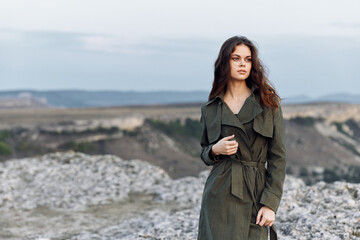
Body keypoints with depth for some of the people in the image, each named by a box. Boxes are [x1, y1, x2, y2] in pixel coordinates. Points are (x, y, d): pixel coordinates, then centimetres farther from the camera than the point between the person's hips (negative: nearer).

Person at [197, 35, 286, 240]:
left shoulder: (268, 102, 2)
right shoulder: (210, 109, 7)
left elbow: (278, 156, 0)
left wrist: (270, 203, -7)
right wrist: (215, 150, -6)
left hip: (255, 195, -1)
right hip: (220, 197, 1)